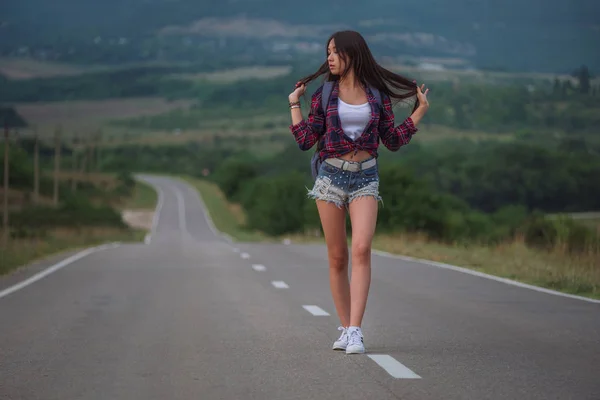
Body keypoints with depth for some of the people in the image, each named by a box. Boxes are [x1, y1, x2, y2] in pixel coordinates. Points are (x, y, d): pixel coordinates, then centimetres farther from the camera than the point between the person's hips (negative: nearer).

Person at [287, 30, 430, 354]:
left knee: (361, 249, -19)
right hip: (331, 176, 1)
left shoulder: (378, 94, 5)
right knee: (337, 257, 3)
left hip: (366, 179, -1)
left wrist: (419, 112, 6)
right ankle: (346, 329, 15)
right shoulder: (324, 94, 5)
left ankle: (355, 331, -21)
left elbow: (392, 142, 9)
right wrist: (294, 104, 4)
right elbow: (305, 141, 2)